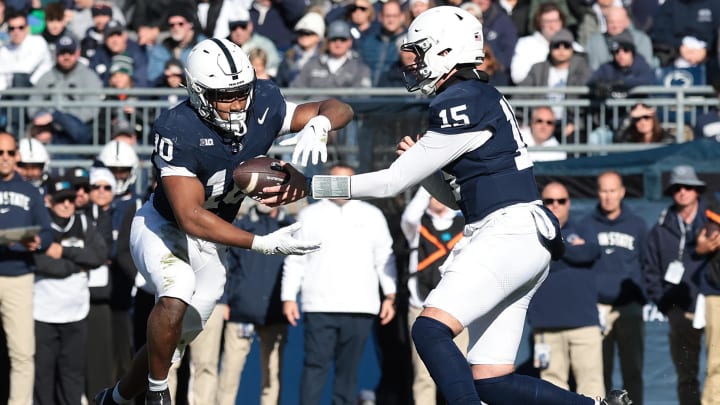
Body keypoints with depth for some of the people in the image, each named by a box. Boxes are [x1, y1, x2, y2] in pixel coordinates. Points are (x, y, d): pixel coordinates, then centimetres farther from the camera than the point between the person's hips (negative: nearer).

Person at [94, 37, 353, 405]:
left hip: (207, 242, 6)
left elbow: (340, 109, -12)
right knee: (177, 293, -35)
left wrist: (316, 126, -37)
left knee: (172, 341, 11)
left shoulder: (263, 109, -19)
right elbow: (190, 218, -35)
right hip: (163, 228, -5)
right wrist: (264, 244, -40)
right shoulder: (178, 131, -33)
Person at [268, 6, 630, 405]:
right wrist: (420, 158, 7)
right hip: (514, 241, 10)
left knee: (430, 330, -22)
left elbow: (393, 181, -12)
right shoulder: (479, 99, 18)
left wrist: (309, 186, -10)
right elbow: (457, 197, 24)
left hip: (509, 235, -10)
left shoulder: (462, 103, -12)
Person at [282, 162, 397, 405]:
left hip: (360, 307, 1)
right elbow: (295, 260, 10)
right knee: (315, 366, -7)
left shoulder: (372, 216, 13)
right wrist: (289, 297, 1)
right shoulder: (310, 215, 11)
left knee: (348, 369, 2)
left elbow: (384, 258, 12)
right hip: (319, 306, -1)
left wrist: (390, 296, 3)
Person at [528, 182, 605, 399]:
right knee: (553, 380, 1)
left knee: (591, 379, -7)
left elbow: (592, 252, -5)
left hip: (584, 321, 1)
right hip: (547, 324, -1)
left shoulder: (579, 231, 16)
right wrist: (573, 251, -3)